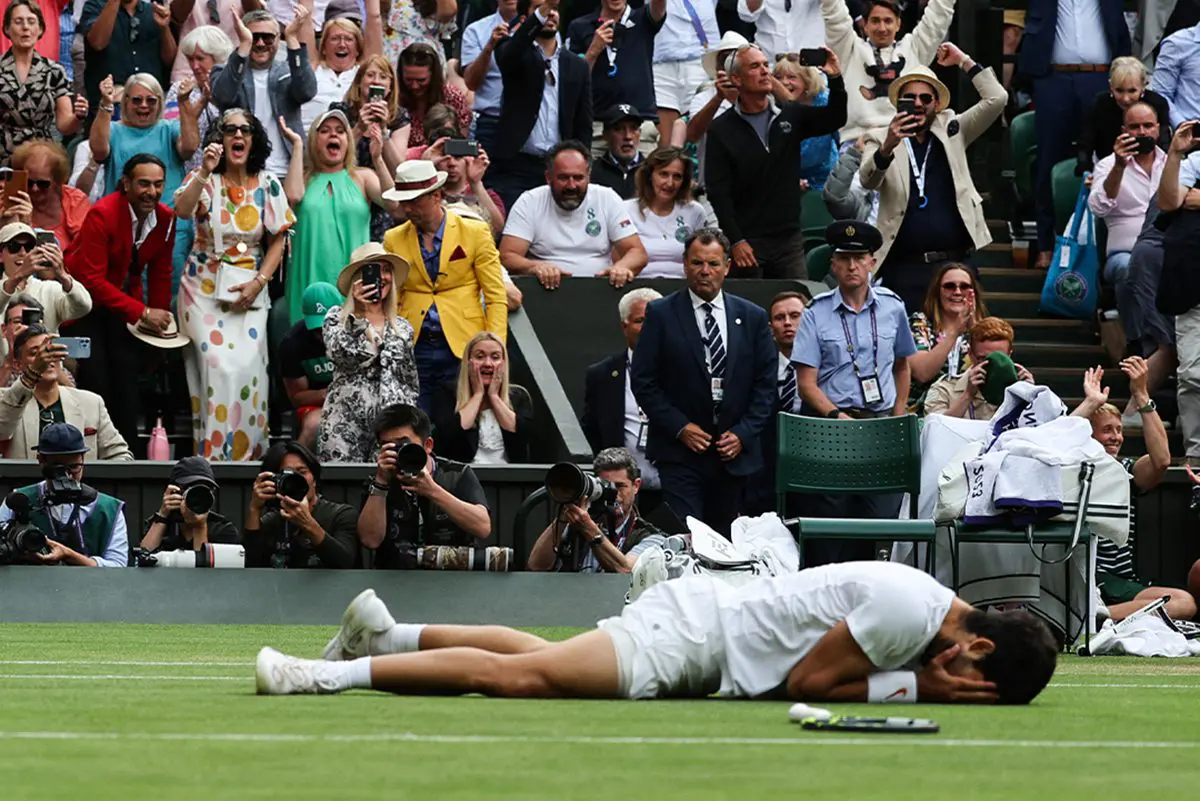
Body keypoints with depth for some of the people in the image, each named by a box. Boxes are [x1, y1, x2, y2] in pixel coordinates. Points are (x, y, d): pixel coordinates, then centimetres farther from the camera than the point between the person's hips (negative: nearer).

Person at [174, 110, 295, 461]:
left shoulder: (267, 185, 4)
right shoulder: (206, 180, -1)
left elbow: (278, 240, 6)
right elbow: (182, 209, -21)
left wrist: (258, 282, -5)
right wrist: (205, 172, -33)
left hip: (248, 290, 1)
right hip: (205, 287, -1)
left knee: (247, 365, -12)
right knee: (217, 363, -15)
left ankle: (248, 452, -2)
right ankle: (213, 454, -10)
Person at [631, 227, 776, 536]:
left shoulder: (752, 318, 8)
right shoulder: (661, 314, 1)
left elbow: (765, 383, 9)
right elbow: (643, 380, -2)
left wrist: (743, 433, -3)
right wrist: (679, 427, -10)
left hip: (734, 454, 3)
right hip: (680, 454, -3)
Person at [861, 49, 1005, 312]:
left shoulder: (951, 130, 13)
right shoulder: (881, 139, 6)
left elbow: (996, 99, 7)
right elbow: (868, 180, -12)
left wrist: (964, 62, 3)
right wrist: (887, 147, -31)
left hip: (956, 261, 2)